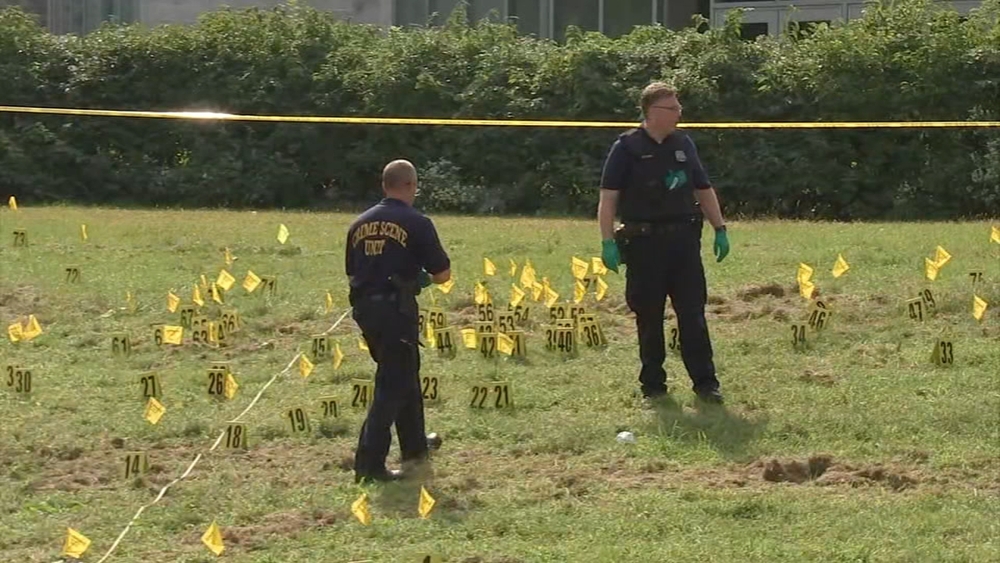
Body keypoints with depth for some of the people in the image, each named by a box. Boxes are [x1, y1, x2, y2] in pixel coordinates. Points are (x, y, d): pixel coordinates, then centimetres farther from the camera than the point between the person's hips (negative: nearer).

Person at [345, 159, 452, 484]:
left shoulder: (361, 223, 9)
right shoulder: (416, 223, -9)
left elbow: (352, 272, 17)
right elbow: (443, 274, -6)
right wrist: (423, 277, 15)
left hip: (365, 309, 7)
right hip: (397, 310, -7)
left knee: (405, 375, 23)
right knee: (392, 386, -3)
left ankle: (414, 447, 36)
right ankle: (370, 463, -10)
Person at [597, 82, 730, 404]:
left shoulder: (683, 145, 11)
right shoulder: (627, 148, -3)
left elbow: (704, 190, 19)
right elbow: (608, 197, -6)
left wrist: (720, 229, 14)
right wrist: (608, 242, -13)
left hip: (684, 239, 3)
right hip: (644, 243, -3)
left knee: (693, 313, 0)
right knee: (649, 317, 4)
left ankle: (705, 382, 3)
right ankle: (652, 384, 14)